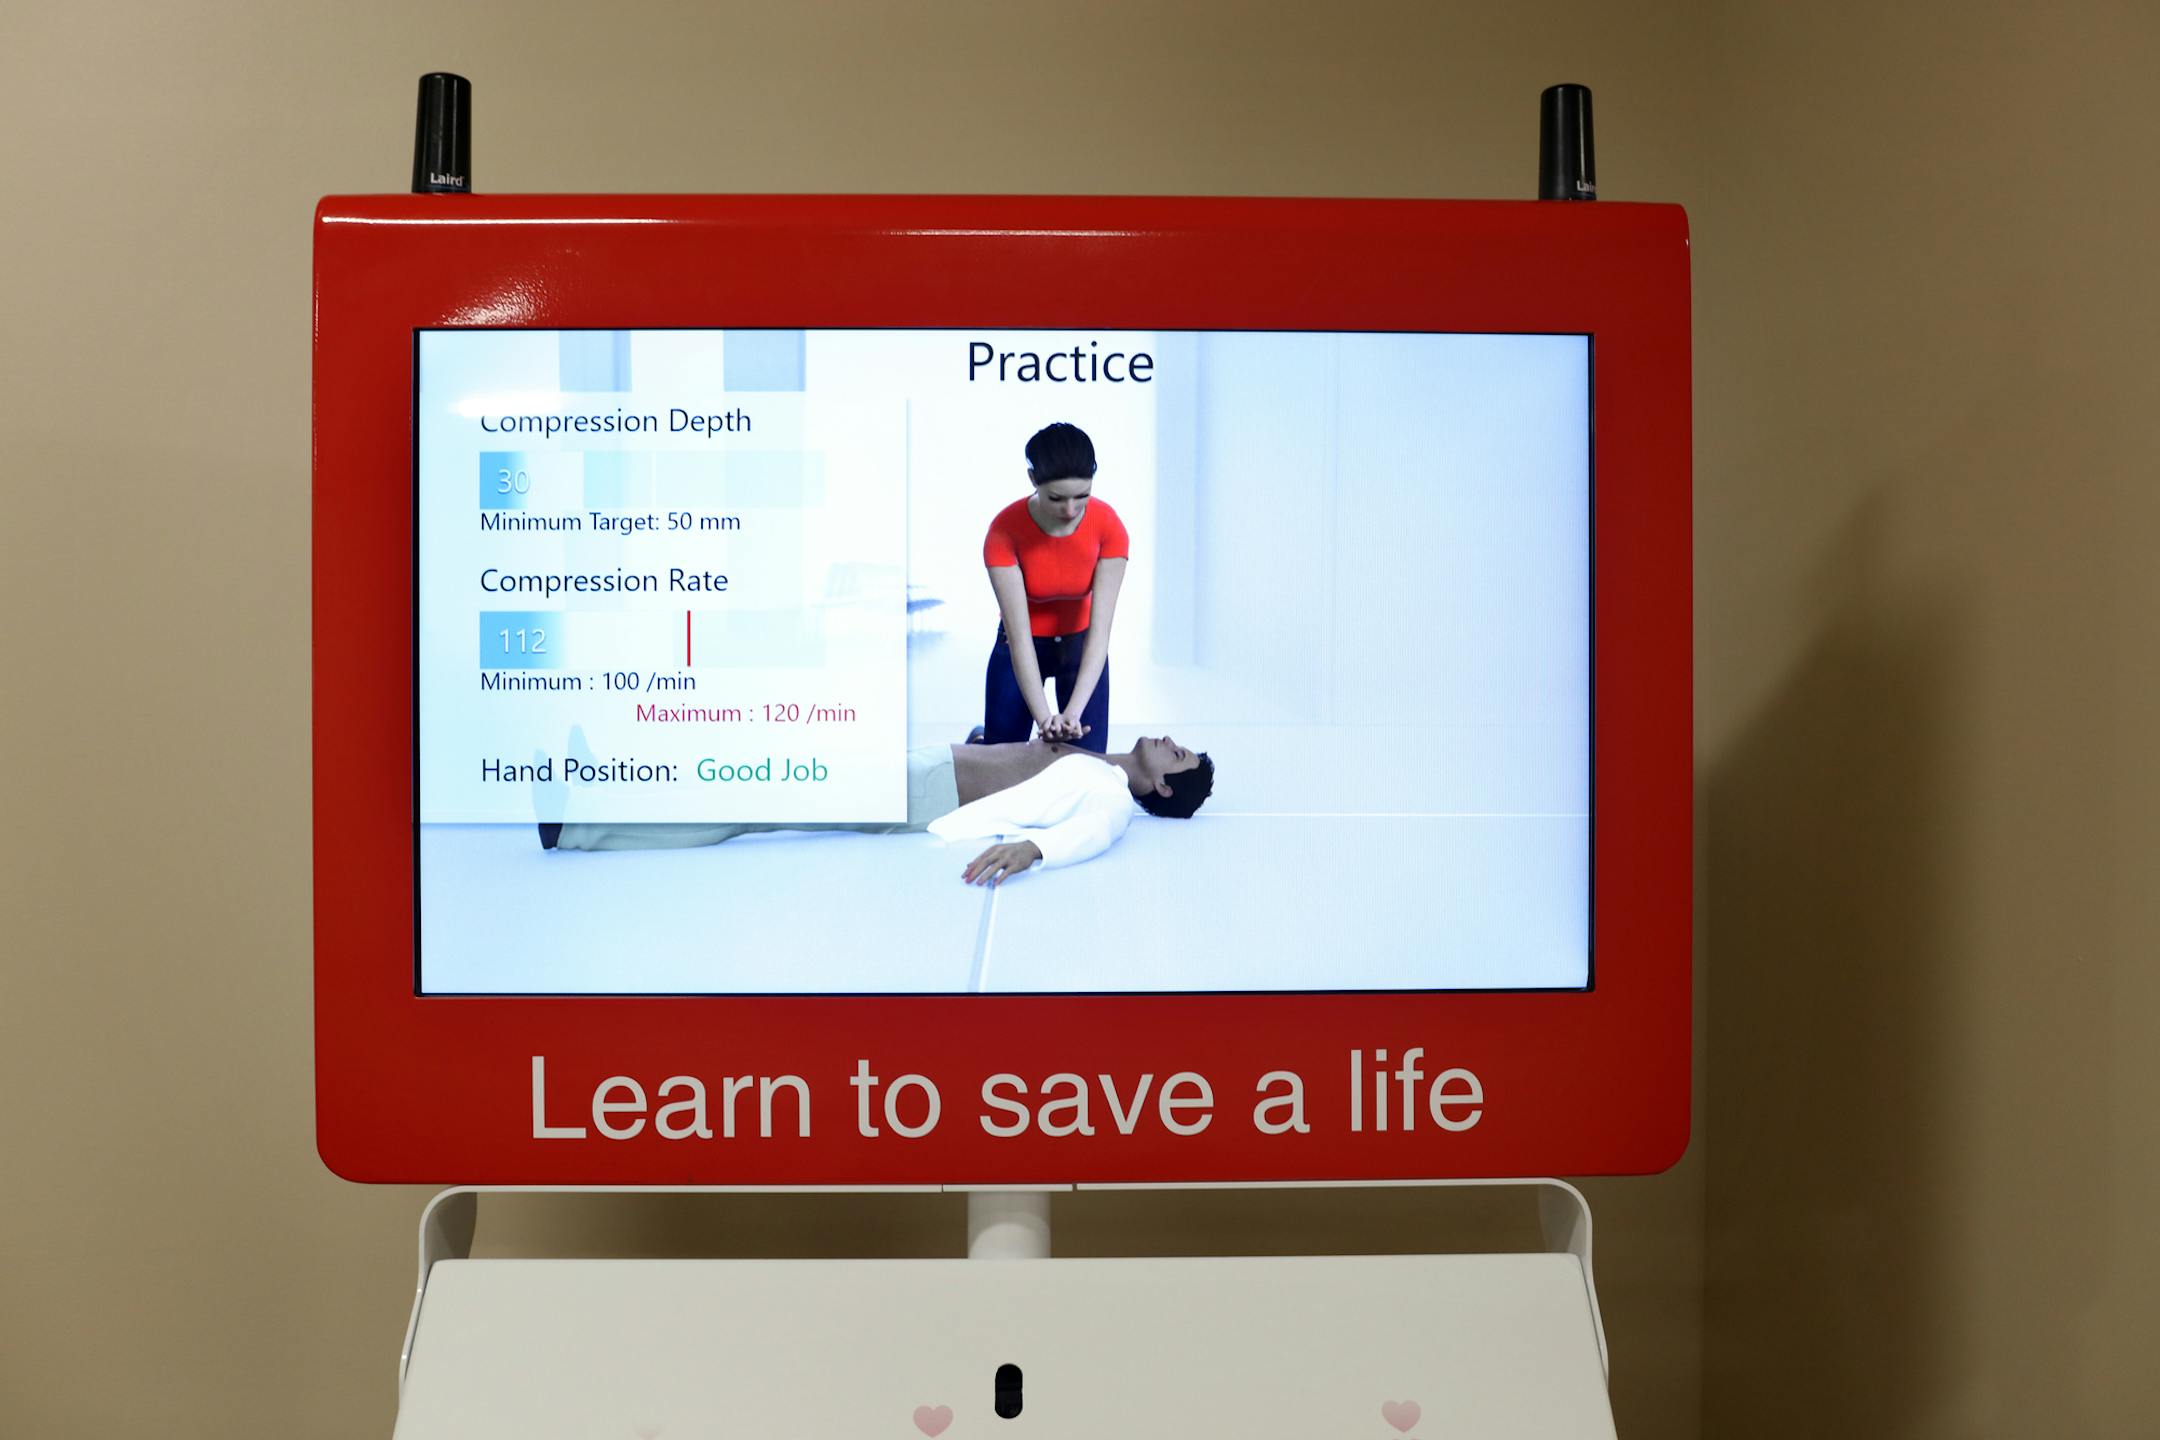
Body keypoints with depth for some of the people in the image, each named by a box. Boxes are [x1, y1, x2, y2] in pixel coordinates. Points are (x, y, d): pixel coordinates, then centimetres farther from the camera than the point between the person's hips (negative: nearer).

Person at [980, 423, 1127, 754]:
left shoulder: (1109, 527, -25)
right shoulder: (1005, 531, -29)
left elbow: (1100, 630, -28)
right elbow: (1019, 634, -30)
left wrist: (1073, 712, -39)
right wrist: (1044, 717, -39)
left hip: (1080, 647, 1)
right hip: (1023, 649, -1)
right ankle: (981, 742, 34)